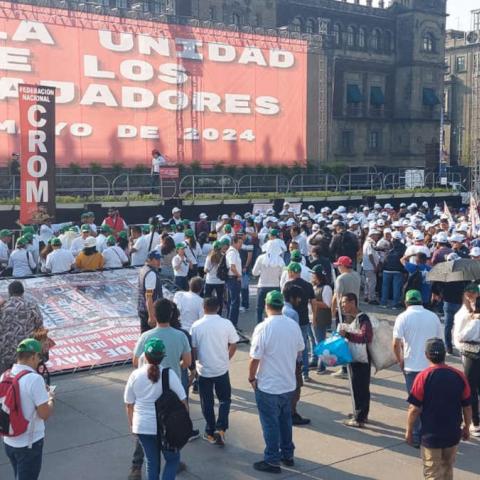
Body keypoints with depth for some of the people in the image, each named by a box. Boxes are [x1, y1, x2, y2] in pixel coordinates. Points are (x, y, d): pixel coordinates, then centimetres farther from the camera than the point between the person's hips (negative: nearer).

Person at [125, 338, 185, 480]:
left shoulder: (135, 375, -5)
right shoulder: (169, 374, -12)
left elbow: (129, 404, 2)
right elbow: (182, 401, -10)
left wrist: (132, 424, 16)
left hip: (142, 427, 2)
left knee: (152, 462, 17)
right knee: (172, 459, 17)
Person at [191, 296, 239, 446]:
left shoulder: (196, 326, -10)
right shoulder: (226, 324, -9)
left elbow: (193, 349, -5)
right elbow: (233, 345, -2)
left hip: (204, 370, 0)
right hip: (222, 369, 0)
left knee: (207, 402, 14)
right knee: (224, 399, 16)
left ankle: (210, 433, 22)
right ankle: (220, 429, 1)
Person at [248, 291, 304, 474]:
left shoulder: (263, 328, -21)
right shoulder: (294, 325, -3)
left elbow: (255, 358, -19)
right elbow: (300, 350, 10)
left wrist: (251, 377, -4)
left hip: (268, 386, -6)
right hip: (289, 383, 6)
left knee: (270, 424, 7)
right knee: (285, 420, 21)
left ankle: (272, 461, 16)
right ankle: (287, 455, 33)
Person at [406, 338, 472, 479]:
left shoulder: (423, 377, -16)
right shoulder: (459, 376, -6)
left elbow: (414, 409, -14)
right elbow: (467, 407, 2)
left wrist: (409, 431, 0)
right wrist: (466, 427, 18)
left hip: (431, 435, -3)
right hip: (453, 434, 3)